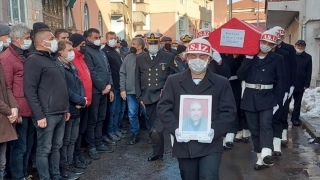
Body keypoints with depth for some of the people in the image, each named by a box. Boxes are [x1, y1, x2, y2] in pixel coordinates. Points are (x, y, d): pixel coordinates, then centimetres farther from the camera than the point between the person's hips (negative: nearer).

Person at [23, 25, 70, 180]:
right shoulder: (34, 60, -10)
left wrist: (66, 108, 19)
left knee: (56, 147, 16)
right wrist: (39, 115, -19)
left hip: (60, 113, 8)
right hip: (47, 115, -8)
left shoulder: (54, 59, 17)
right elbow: (30, 91, -16)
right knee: (44, 150, 2)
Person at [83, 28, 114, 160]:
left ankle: (99, 144, 23)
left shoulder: (101, 52, 18)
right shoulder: (87, 52, -9)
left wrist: (110, 87, 5)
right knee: (92, 120, -1)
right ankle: (91, 147, 7)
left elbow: (108, 70, 18)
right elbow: (92, 72, -16)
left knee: (101, 119, 13)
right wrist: (103, 87, -13)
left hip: (104, 90, 8)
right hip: (94, 91, -8)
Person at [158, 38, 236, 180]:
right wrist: (175, 129, -15)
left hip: (211, 145, -1)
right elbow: (164, 108, 0)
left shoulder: (221, 83, 4)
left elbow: (229, 111, -1)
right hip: (184, 145, 2)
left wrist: (214, 131, -16)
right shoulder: (173, 81, 6)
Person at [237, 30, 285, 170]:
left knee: (266, 125, -18)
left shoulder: (277, 59, 2)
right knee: (254, 129, 6)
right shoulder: (250, 57, 7)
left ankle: (266, 154, -31)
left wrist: (278, 101, -6)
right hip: (250, 97, 3)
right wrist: (248, 58, -9)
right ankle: (260, 157, 16)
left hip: (267, 97, -2)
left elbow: (280, 82, 1)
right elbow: (240, 76, -3)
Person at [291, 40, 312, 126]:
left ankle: (295, 118, 20)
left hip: (300, 85, 1)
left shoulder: (308, 57, 4)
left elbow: (309, 72, 3)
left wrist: (307, 84, -4)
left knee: (298, 102, 9)